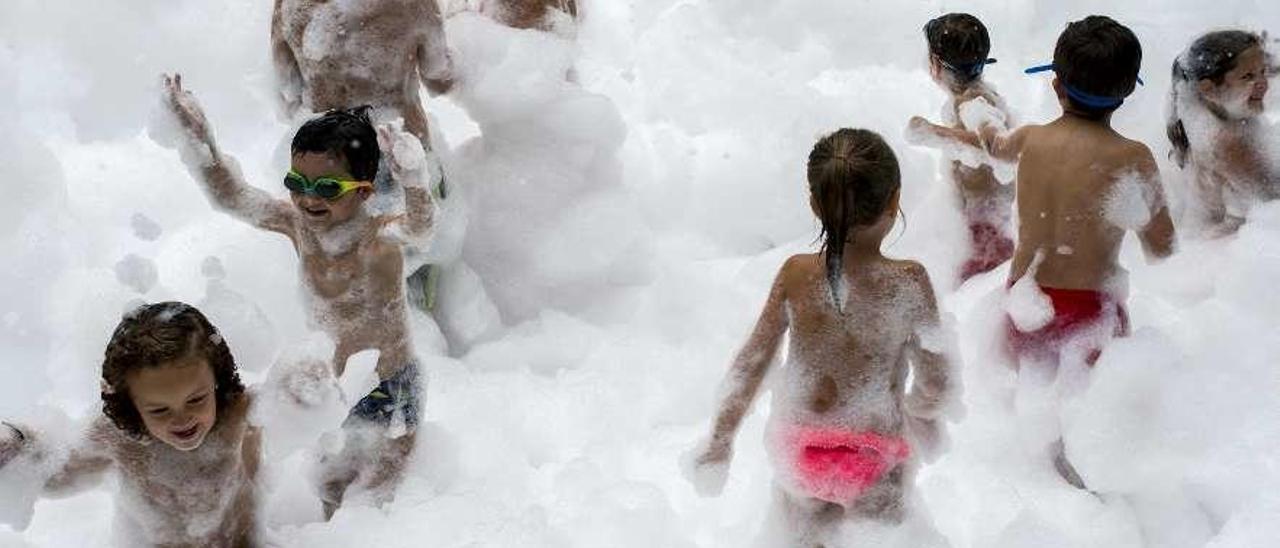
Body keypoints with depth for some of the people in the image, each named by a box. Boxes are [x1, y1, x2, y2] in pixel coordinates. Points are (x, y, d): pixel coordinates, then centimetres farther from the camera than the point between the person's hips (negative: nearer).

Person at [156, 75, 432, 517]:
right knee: (332, 484, 16)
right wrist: (198, 139, -25)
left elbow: (418, 227, -49)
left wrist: (414, 183, -72)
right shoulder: (297, 223, -13)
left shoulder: (379, 234, -28)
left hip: (390, 378, -5)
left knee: (381, 485, 6)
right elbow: (231, 197, -10)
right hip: (334, 377, 5)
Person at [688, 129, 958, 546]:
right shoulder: (908, 282, -18)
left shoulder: (796, 275, -12)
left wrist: (720, 442, 7)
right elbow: (937, 387, -14)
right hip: (874, 456, -2)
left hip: (798, 446, 2)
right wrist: (916, 412, 9)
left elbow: (751, 363, -5)